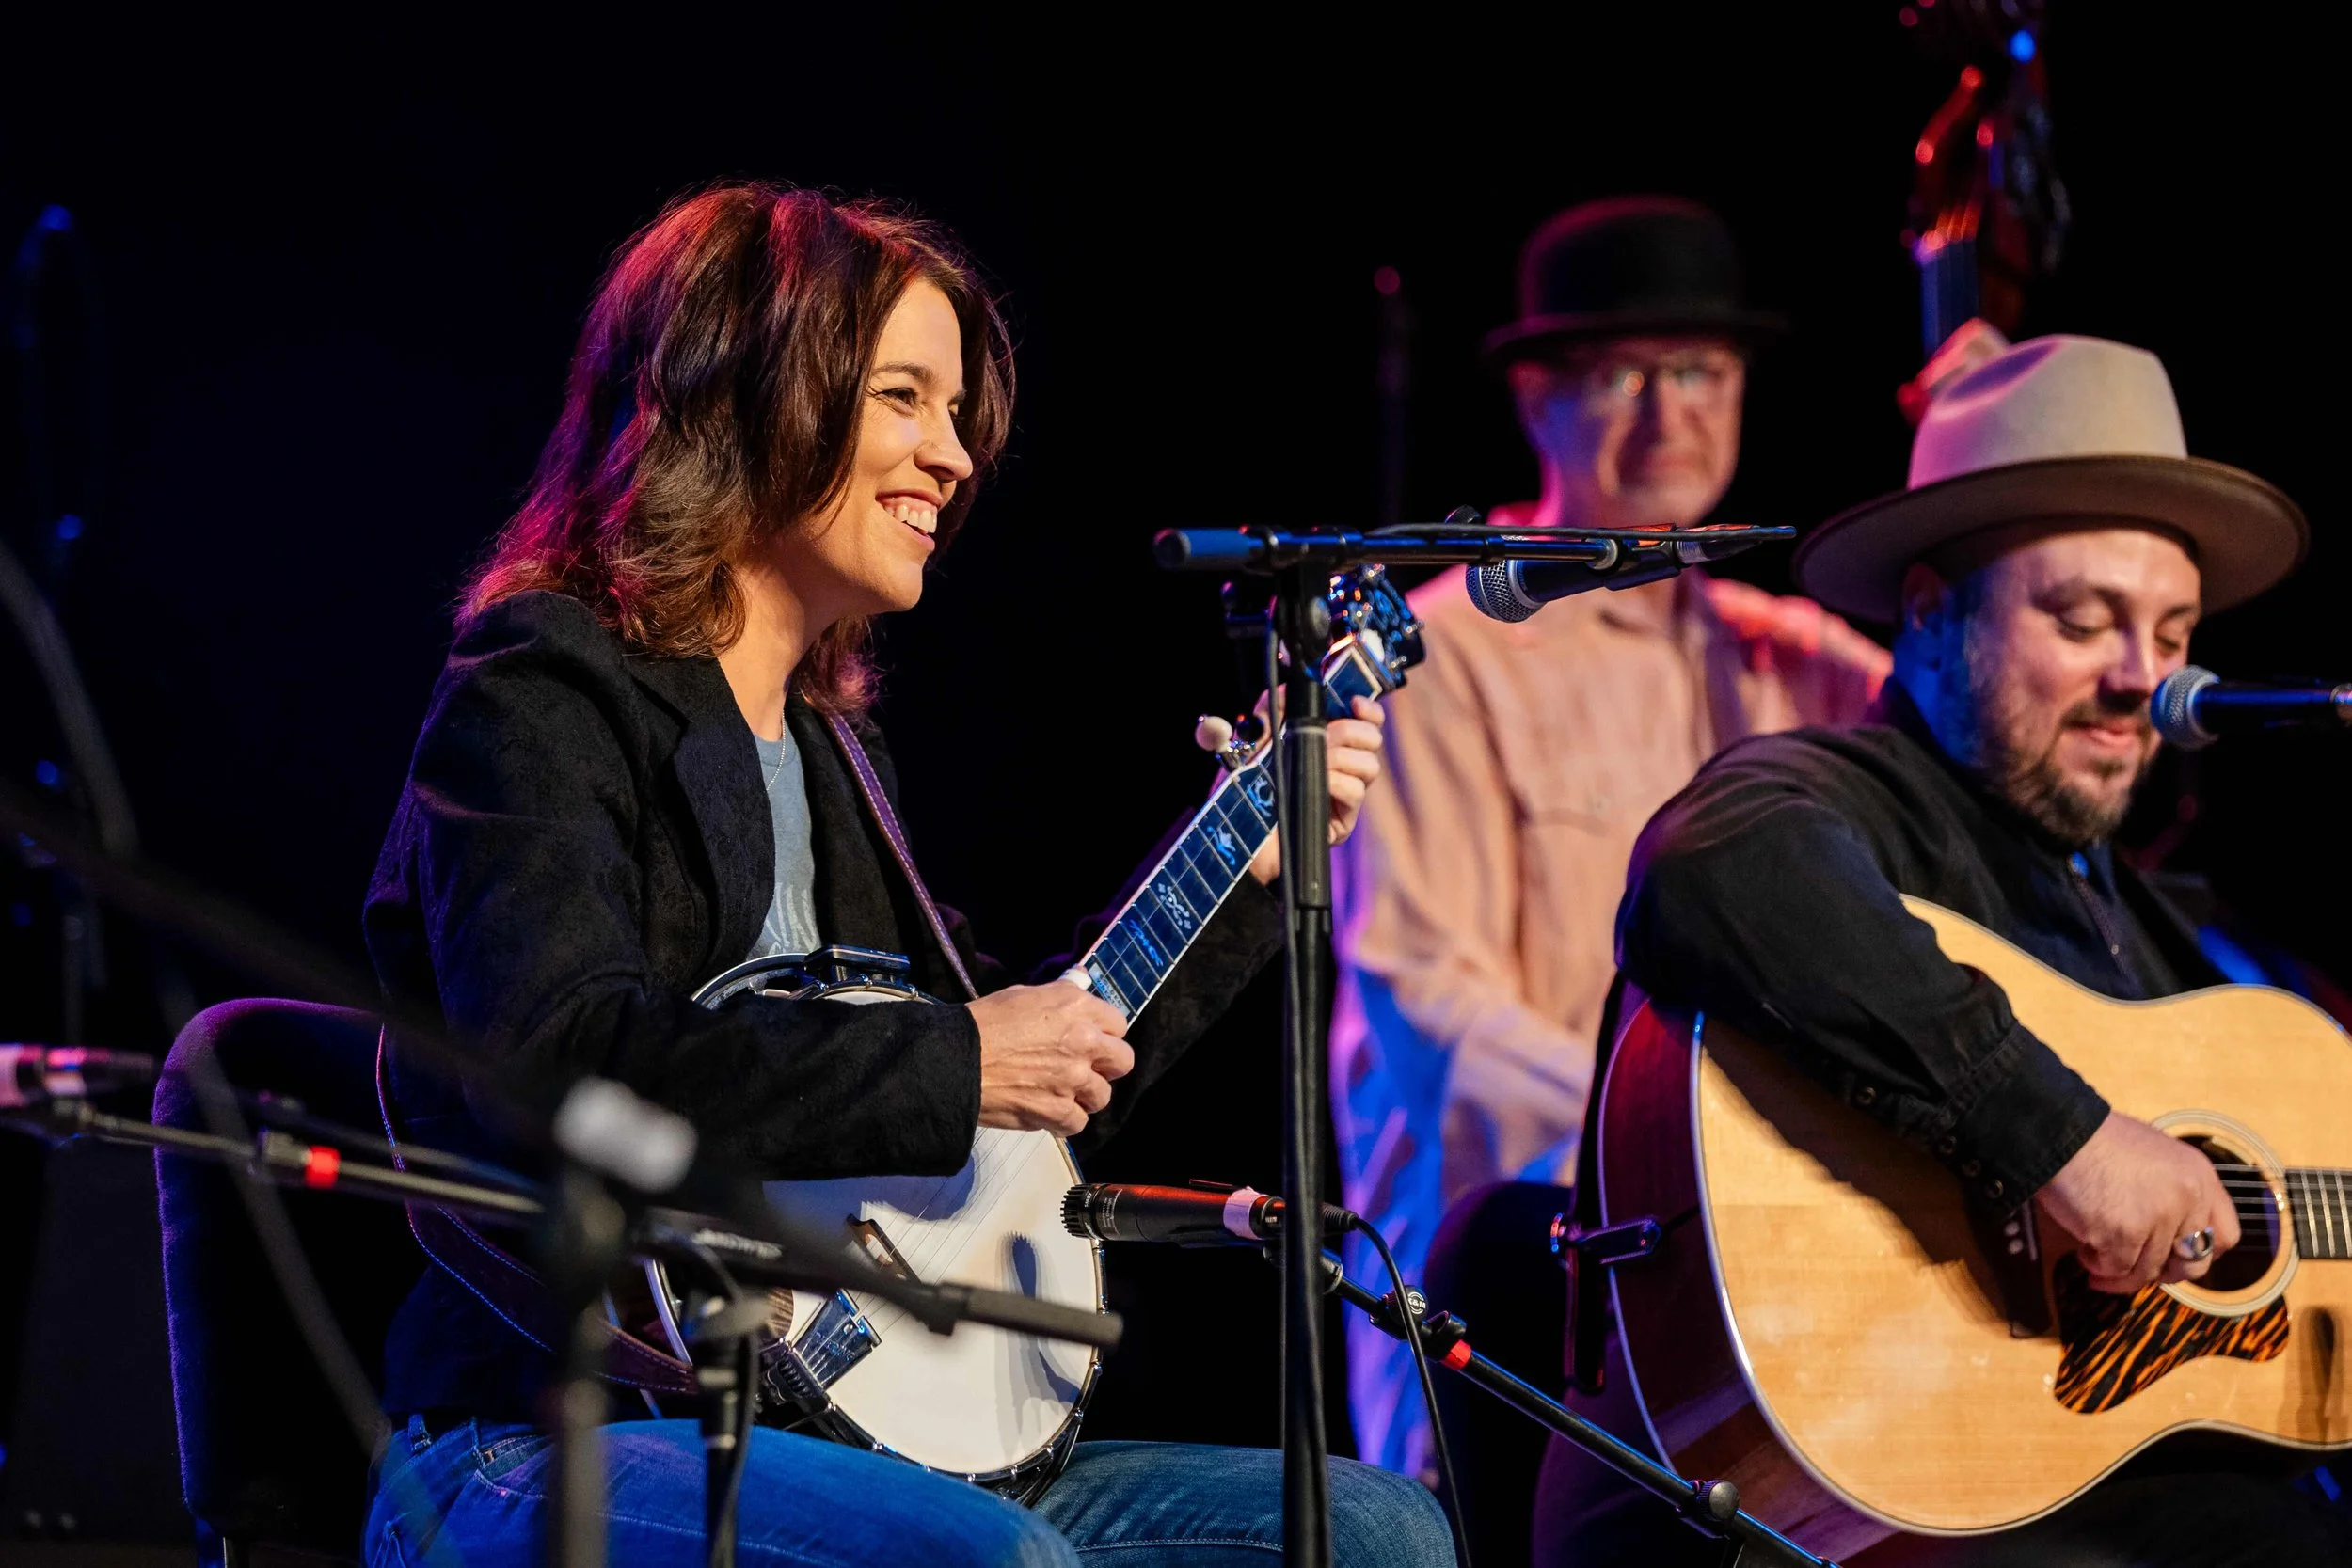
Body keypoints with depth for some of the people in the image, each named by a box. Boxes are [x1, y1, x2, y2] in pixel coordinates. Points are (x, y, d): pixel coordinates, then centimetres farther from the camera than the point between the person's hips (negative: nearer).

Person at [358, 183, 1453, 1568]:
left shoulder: (826, 739, 20)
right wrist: (953, 1063, -21)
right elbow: (551, 1063, -25)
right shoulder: (543, 699, -7)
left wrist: (1249, 862, 21)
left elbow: (1047, 1088, 26)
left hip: (832, 1431, 9)